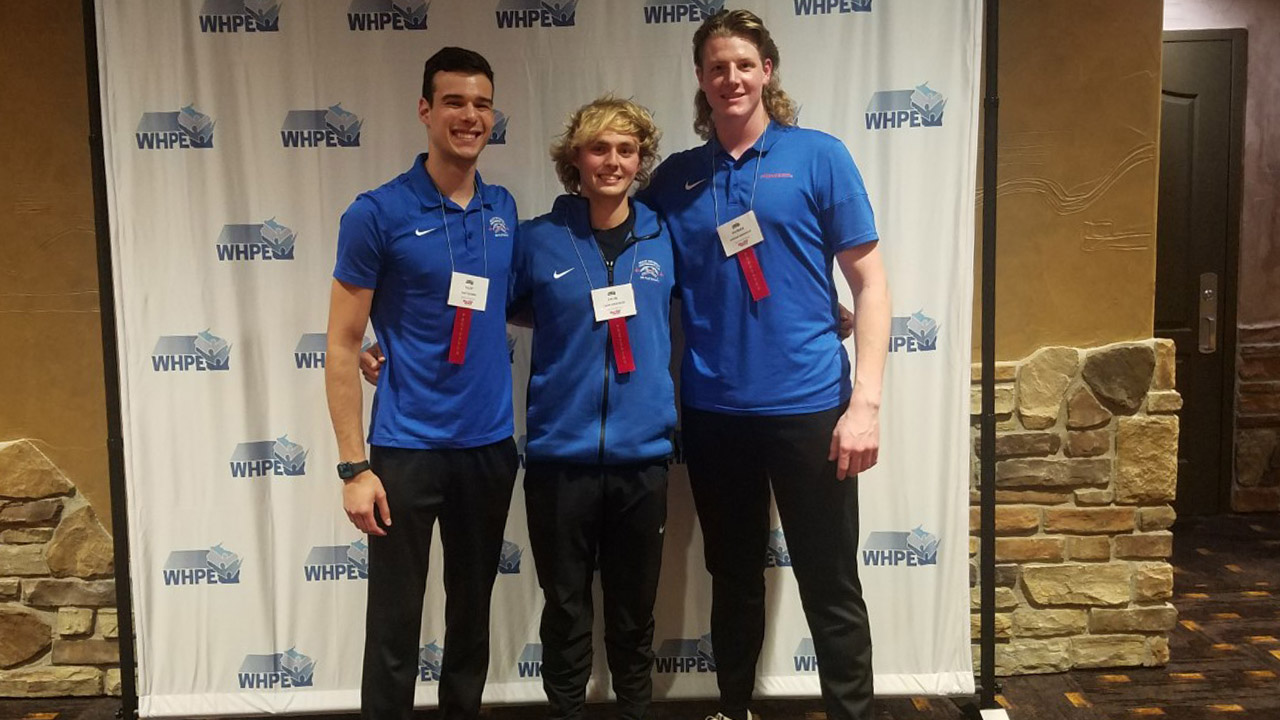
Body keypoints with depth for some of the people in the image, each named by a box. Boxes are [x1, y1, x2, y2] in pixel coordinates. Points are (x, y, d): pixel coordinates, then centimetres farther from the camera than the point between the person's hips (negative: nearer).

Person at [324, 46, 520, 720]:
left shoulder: (504, 209, 6)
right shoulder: (377, 213, -8)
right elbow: (341, 347, -8)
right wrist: (354, 466, -12)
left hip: (491, 444, 5)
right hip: (407, 448, -4)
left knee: (472, 614, 18)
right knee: (394, 625, 5)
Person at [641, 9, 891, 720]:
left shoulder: (818, 156, -1)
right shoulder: (675, 178, 6)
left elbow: (869, 282, -3)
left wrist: (865, 401, -10)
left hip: (808, 405, -2)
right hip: (712, 411, 3)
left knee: (831, 589, 6)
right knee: (733, 580, 17)